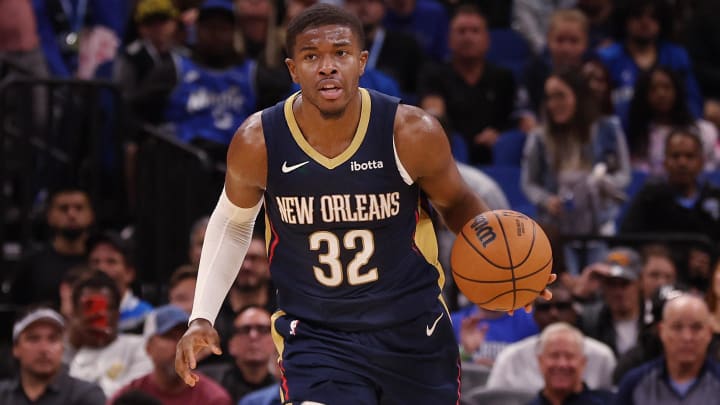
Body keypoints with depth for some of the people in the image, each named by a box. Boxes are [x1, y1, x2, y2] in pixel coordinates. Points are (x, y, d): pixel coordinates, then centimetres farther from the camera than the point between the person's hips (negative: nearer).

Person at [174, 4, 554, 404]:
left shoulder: (412, 134, -16)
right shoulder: (257, 143, -13)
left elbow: (456, 202, 3)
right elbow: (232, 223, 7)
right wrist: (201, 318, 2)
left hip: (413, 330, 1)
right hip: (314, 337, -1)